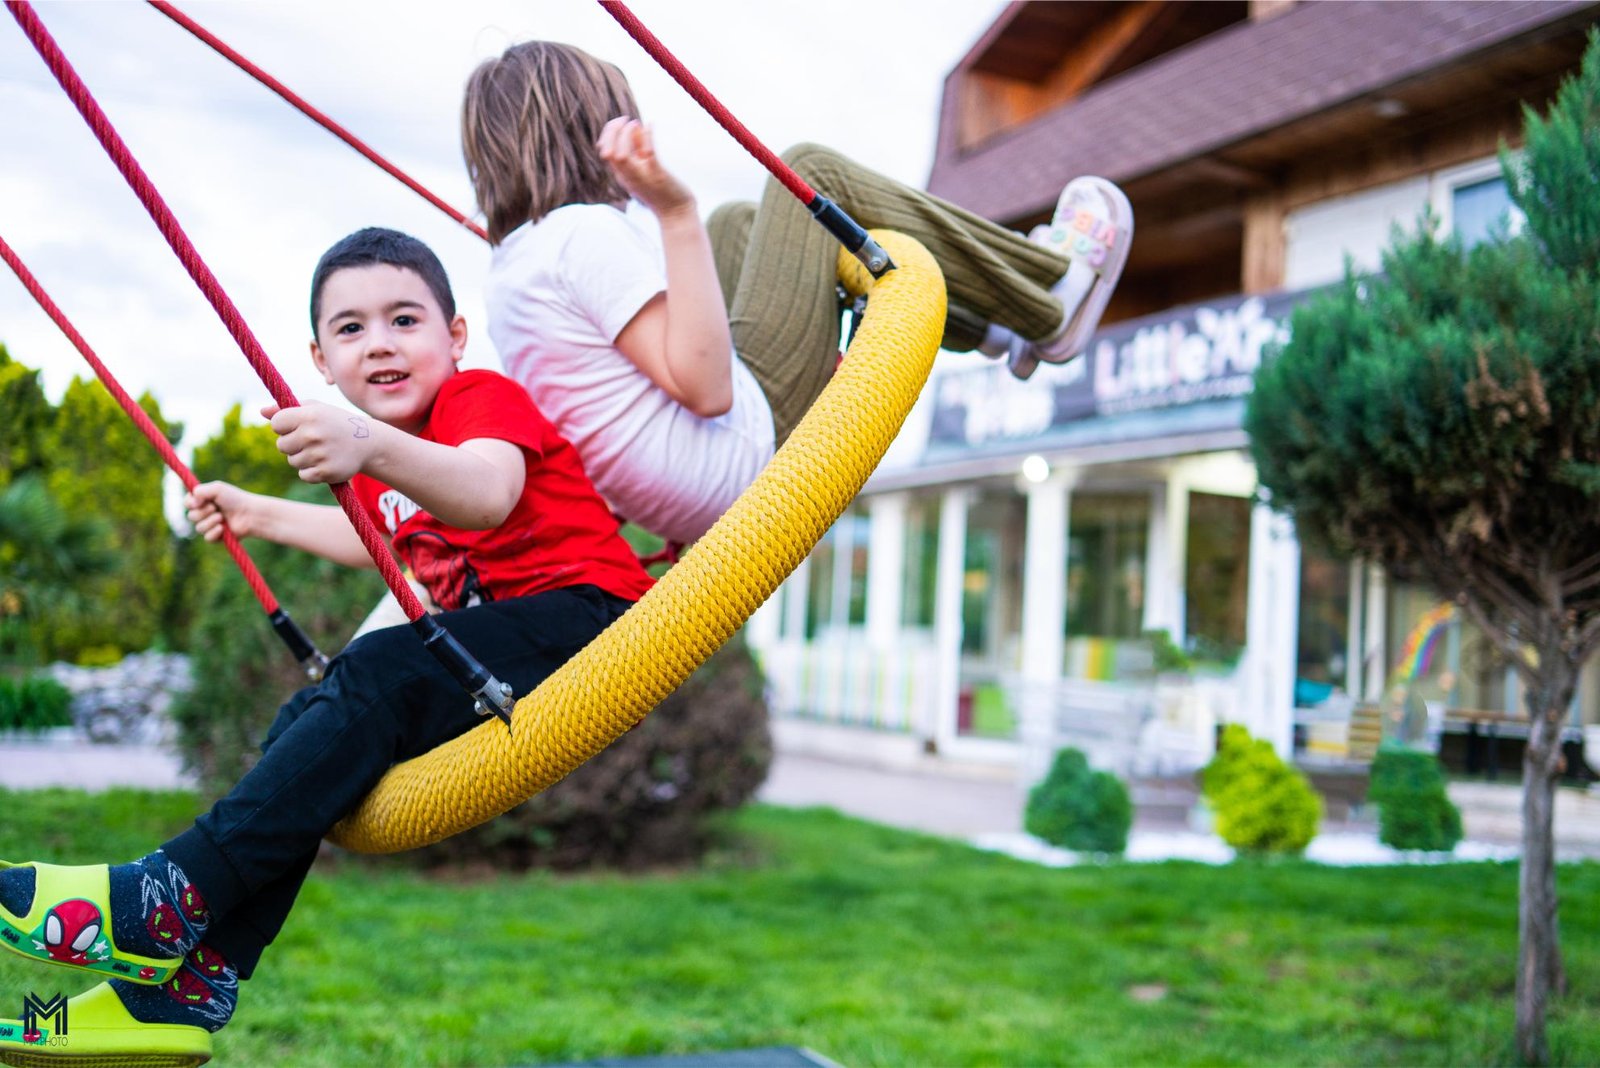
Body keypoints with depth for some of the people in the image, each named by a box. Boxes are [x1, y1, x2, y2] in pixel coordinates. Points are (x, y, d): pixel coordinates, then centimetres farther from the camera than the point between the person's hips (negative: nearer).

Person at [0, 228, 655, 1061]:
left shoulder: (482, 398, -11)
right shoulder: (388, 458, 14)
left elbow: (488, 496, -36)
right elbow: (384, 540, 37)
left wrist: (374, 448, -54)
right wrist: (259, 515, 41)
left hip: (580, 617, -9)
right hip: (484, 637, 9)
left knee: (374, 682, -27)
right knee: (315, 716, -2)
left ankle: (171, 899, -25)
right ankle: (187, 986, -2)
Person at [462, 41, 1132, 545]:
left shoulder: (510, 263, 9)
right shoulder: (587, 232, -20)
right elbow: (707, 388, -25)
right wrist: (673, 213, -30)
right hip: (751, 459, -10)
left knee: (735, 224, 23)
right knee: (813, 174, 1)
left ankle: (987, 328, 27)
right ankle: (1046, 306, 13)